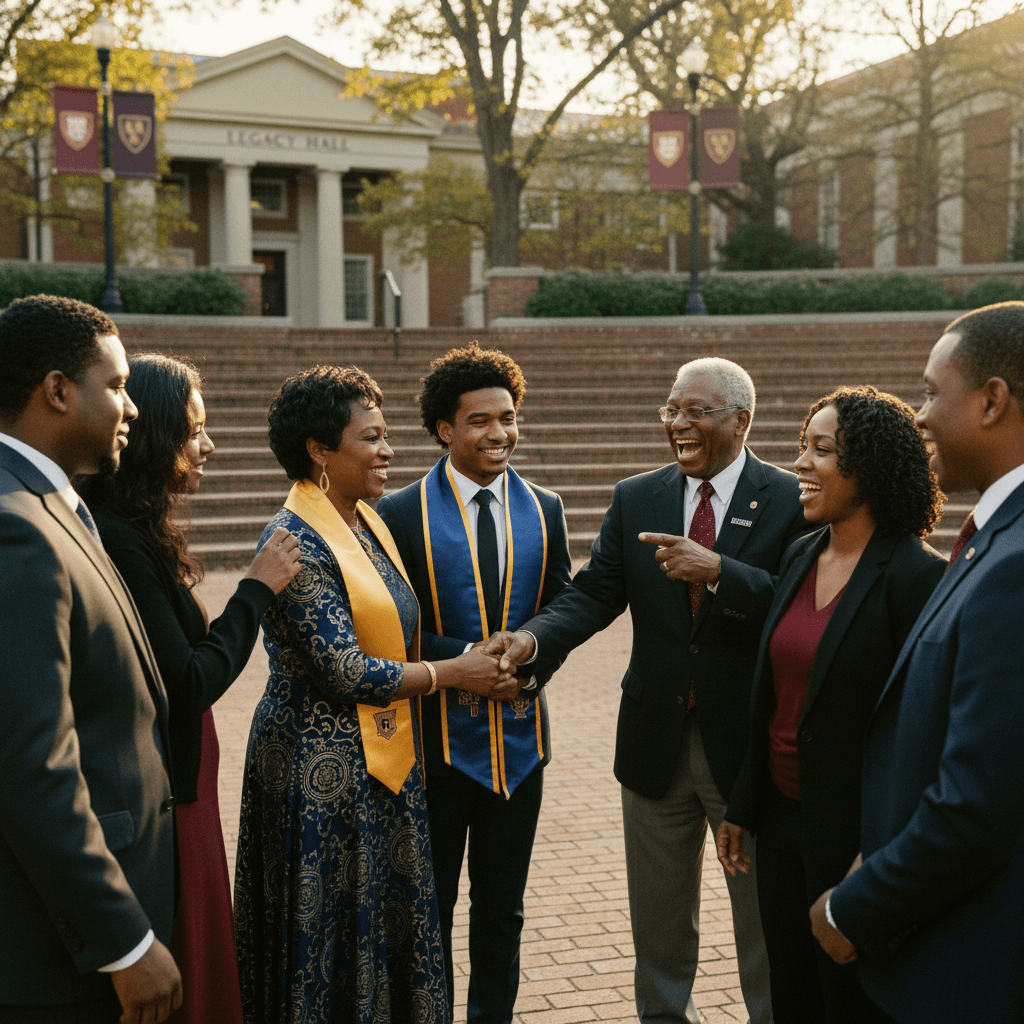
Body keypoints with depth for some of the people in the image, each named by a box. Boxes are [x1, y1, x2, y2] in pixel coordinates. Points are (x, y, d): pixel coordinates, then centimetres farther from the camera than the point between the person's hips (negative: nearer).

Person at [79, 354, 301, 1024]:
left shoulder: (135, 533, 9)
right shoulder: (119, 542, -22)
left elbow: (178, 668, 8)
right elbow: (192, 682, -21)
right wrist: (257, 589, -12)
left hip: (176, 787, 10)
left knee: (197, 968, 19)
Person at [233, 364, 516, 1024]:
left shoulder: (368, 523, 9)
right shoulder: (298, 542, -19)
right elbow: (347, 674, -21)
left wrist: (479, 663, 3)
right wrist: (453, 673, -11)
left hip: (383, 758, 8)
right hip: (326, 765, -8)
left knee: (391, 920, 16)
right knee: (334, 929, 5)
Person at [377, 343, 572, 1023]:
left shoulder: (545, 510, 6)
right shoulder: (402, 514, -6)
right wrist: (467, 658, -21)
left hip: (518, 732, 3)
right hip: (436, 736, -3)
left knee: (502, 911, 16)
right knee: (429, 907, 11)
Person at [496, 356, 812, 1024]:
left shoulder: (791, 502, -8)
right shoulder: (635, 499, 4)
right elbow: (595, 593, -3)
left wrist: (718, 572, -30)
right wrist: (534, 639, -20)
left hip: (747, 743, -3)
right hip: (657, 742, 4)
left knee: (765, 925, 13)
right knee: (658, 925, 18)